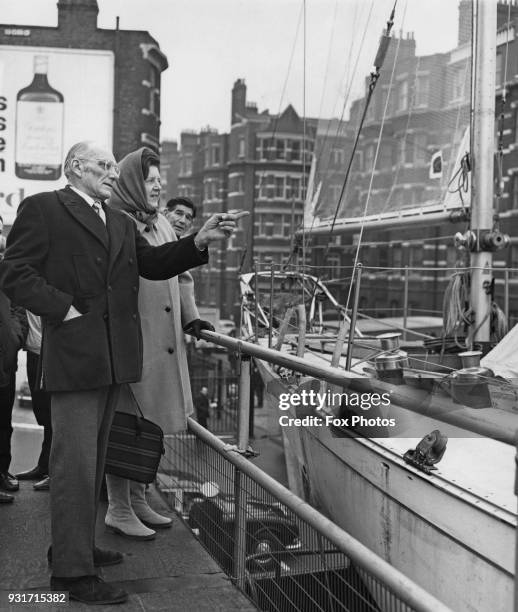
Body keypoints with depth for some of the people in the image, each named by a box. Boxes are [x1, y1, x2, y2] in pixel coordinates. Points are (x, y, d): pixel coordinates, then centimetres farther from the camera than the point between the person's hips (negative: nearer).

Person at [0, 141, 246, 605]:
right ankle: (73, 570, 2)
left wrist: (200, 241, 1)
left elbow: (153, 264, 14)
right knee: (75, 461, -6)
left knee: (94, 458, 17)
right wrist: (64, 309, -16)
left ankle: (77, 546, 30)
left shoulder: (121, 223, 20)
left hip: (115, 357, 8)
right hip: (74, 354, -8)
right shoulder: (43, 209, -3)